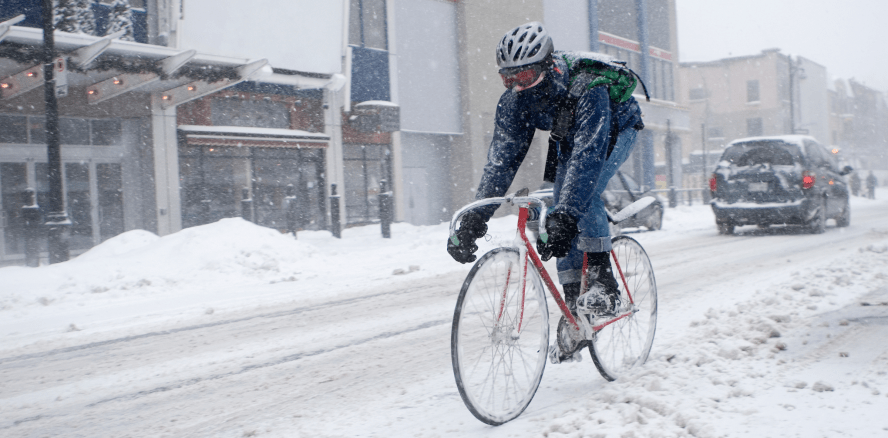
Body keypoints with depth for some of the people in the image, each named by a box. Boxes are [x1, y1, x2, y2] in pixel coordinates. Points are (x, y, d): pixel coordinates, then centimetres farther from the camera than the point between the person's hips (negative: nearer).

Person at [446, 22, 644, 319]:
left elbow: (588, 156, -50)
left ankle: (604, 284, -23)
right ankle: (573, 301, 2)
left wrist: (565, 217, -60)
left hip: (616, 129, -6)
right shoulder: (514, 101, -25)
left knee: (584, 192, -31)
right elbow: (501, 158, -25)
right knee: (561, 210, -7)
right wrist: (474, 218, -35)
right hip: (569, 136, 6)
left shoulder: (587, 89, -42)